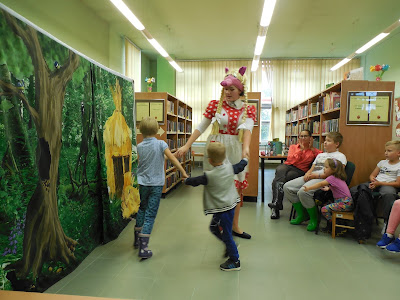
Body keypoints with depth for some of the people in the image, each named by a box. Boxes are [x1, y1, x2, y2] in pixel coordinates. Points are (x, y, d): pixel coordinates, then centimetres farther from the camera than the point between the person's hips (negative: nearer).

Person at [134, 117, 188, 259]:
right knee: (150, 214, 0)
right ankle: (143, 247, -2)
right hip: (156, 184, -3)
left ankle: (137, 239, 36)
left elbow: (139, 162, 5)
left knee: (142, 209, 23)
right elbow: (172, 159, -14)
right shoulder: (160, 144, -9)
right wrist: (183, 172, -10)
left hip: (143, 183, 4)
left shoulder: (139, 146, 0)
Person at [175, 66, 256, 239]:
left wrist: (246, 147, -32)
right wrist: (187, 146, -5)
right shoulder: (215, 105, 2)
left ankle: (234, 226, 25)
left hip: (236, 150, 3)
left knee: (236, 187, 9)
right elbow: (201, 127, 2)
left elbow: (247, 128, -13)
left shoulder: (248, 109, 5)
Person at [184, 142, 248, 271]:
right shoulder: (230, 168, -5)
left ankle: (235, 262, 16)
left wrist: (186, 180, 15)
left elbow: (195, 181, -7)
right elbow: (240, 167, 16)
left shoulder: (209, 176, -22)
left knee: (226, 234, 4)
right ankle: (230, 246, 36)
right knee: (214, 227, 25)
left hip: (223, 209, -8)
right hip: (230, 204, 8)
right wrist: (245, 159, 37)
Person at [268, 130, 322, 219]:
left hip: (299, 171, -2)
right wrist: (301, 150, -2)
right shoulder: (293, 147, 17)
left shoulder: (313, 151, 13)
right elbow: (290, 160, 0)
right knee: (280, 171, -36)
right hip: (287, 166, 2)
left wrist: (311, 148, -2)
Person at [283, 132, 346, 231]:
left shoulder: (340, 156, 6)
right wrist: (307, 174, 0)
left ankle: (314, 219, -12)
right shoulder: (320, 155, 31)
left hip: (323, 179, -8)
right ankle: (301, 215, 1)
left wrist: (315, 175, -15)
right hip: (311, 178, 8)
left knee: (303, 192, -35)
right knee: (287, 187, -10)